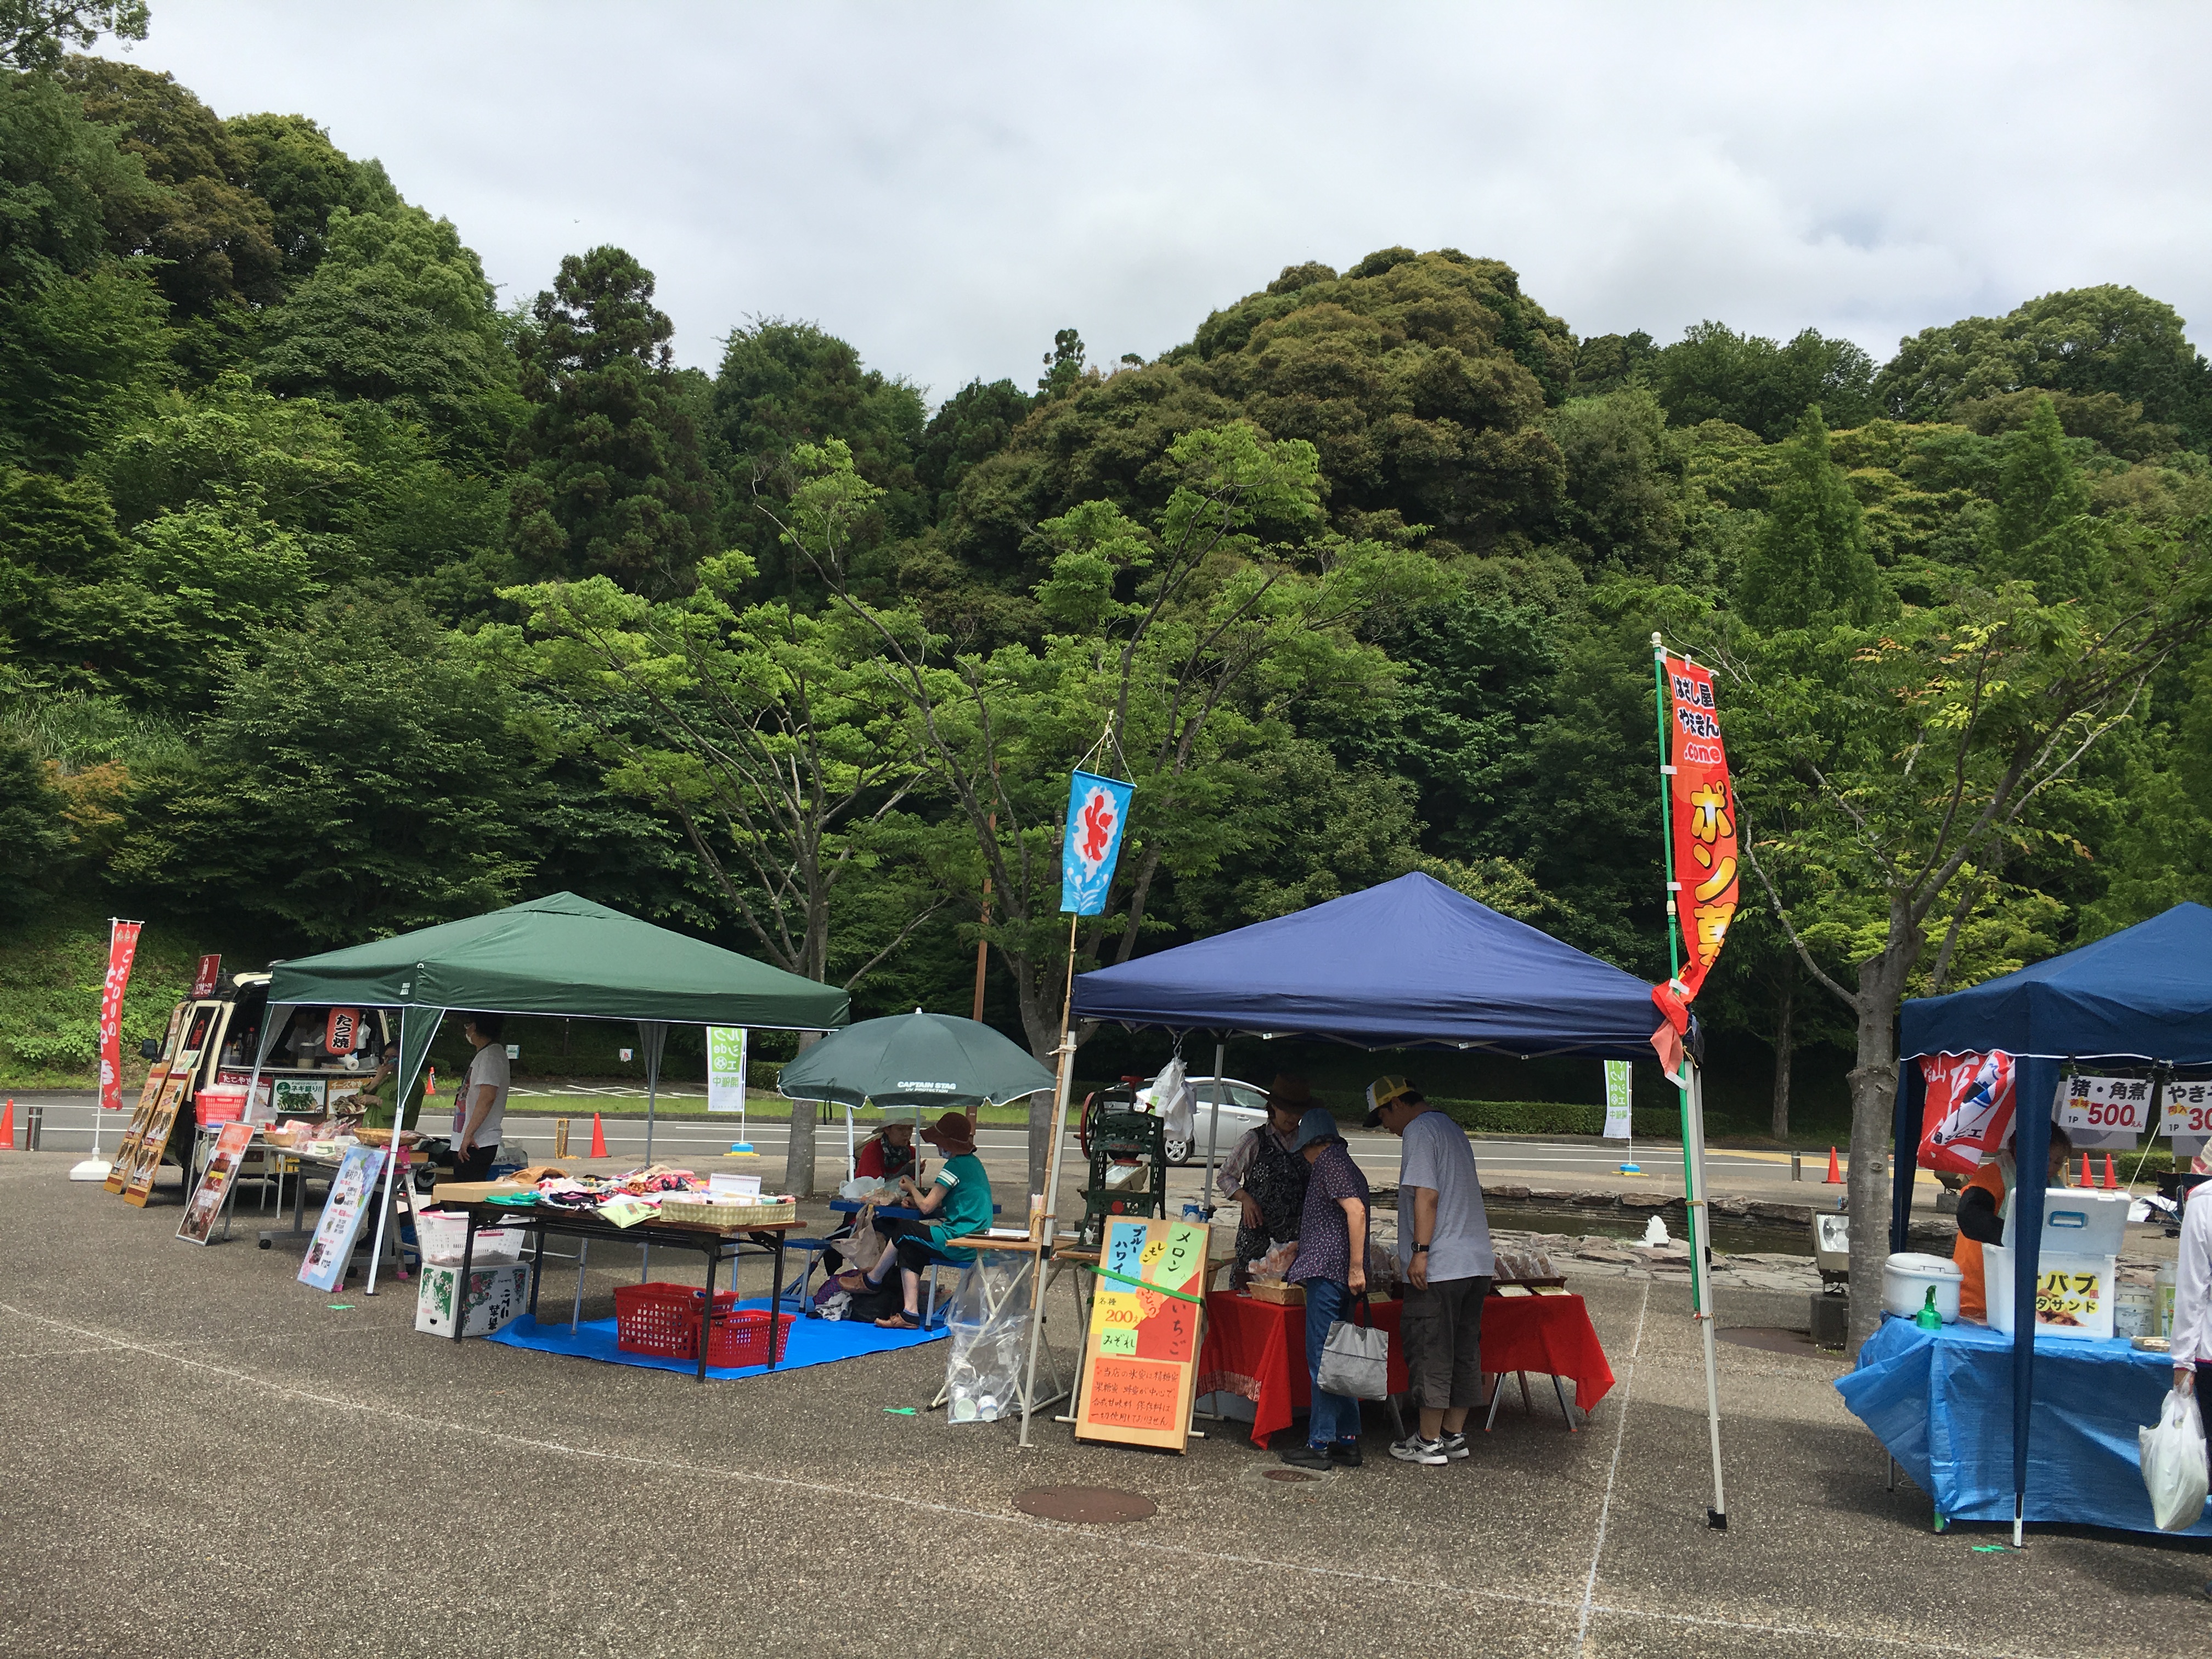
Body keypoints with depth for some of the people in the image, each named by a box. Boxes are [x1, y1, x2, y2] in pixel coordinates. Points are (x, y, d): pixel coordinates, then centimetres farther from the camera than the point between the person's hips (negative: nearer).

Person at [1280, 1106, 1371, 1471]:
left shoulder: (1329, 1162, -7)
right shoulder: (1343, 1163, 22)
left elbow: (1356, 1211, -19)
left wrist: (1356, 1267, -22)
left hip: (1328, 1272, -10)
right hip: (1340, 1275, 10)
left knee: (1322, 1359, -7)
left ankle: (1320, 1444, -4)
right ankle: (1347, 1441, 13)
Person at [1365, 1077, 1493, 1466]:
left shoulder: (1420, 1131, -9)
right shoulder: (1452, 1128, 20)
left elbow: (1427, 1196, -18)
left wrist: (1420, 1252, -20)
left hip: (1437, 1268, -9)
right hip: (1476, 1262, 9)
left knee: (1430, 1351, -1)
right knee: (1464, 1350, 12)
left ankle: (1429, 1441, 4)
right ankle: (1454, 1435, 18)